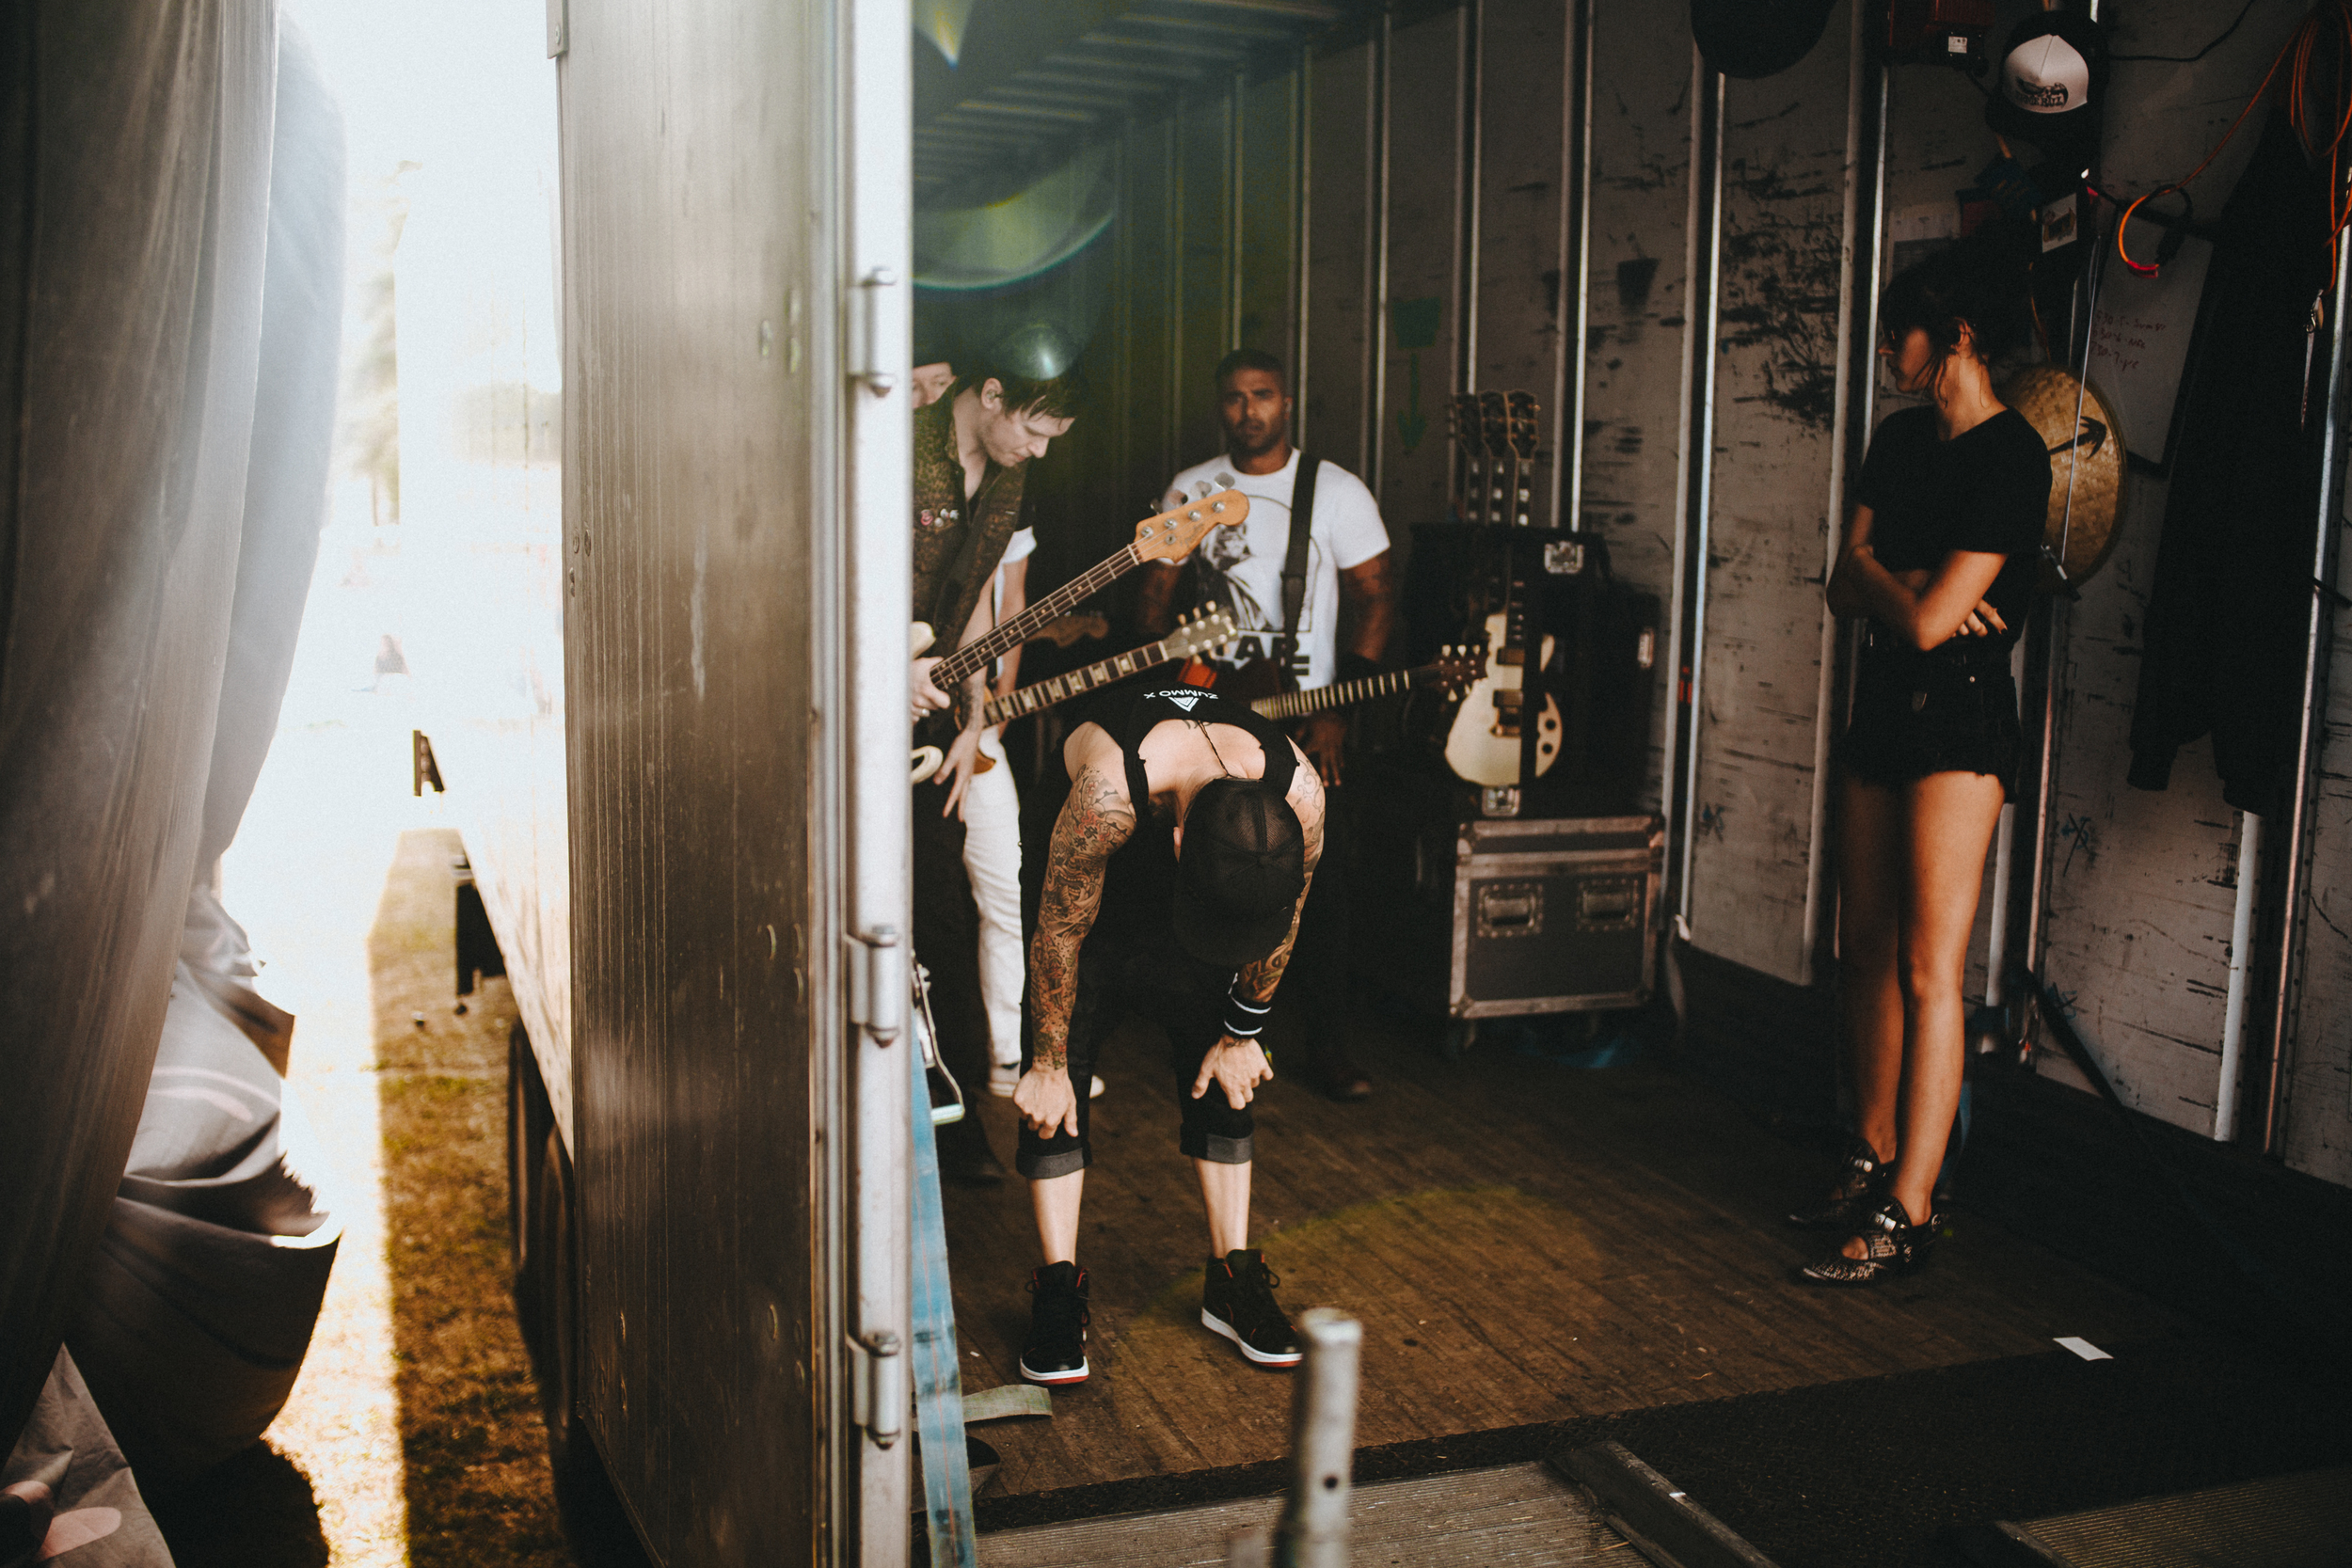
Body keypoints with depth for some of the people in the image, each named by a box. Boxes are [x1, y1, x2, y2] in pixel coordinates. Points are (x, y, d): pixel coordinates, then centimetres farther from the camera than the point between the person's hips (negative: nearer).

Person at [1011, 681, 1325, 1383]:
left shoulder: (1300, 797, -34)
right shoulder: (1107, 791, -44)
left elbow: (1278, 929, -12)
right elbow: (1060, 934, -27)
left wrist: (1241, 1034, -1)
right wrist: (1049, 1064, -16)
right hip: (1094, 893, -2)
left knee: (1223, 1081, 0)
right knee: (1052, 1096, -10)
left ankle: (1231, 1281, 12)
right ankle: (1059, 1290, -1)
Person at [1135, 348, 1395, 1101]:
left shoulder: (1337, 491, -2)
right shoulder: (1189, 490, 7)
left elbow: (1375, 594, -3)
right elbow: (1156, 593, 11)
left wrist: (1340, 708, -11)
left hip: (1310, 715, -2)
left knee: (1323, 880, -4)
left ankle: (1327, 1043, 7)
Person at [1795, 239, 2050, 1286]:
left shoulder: (2011, 457, -14)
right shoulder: (1900, 439, 12)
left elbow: (1928, 621, -20)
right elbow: (1846, 587, 8)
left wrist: (1879, 578, -1)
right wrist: (1909, 589, -11)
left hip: (1958, 720, -9)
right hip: (1883, 705, 9)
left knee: (1929, 969, -8)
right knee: (1865, 950, 12)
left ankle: (1908, 1215, -4)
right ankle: (1874, 1163, 25)